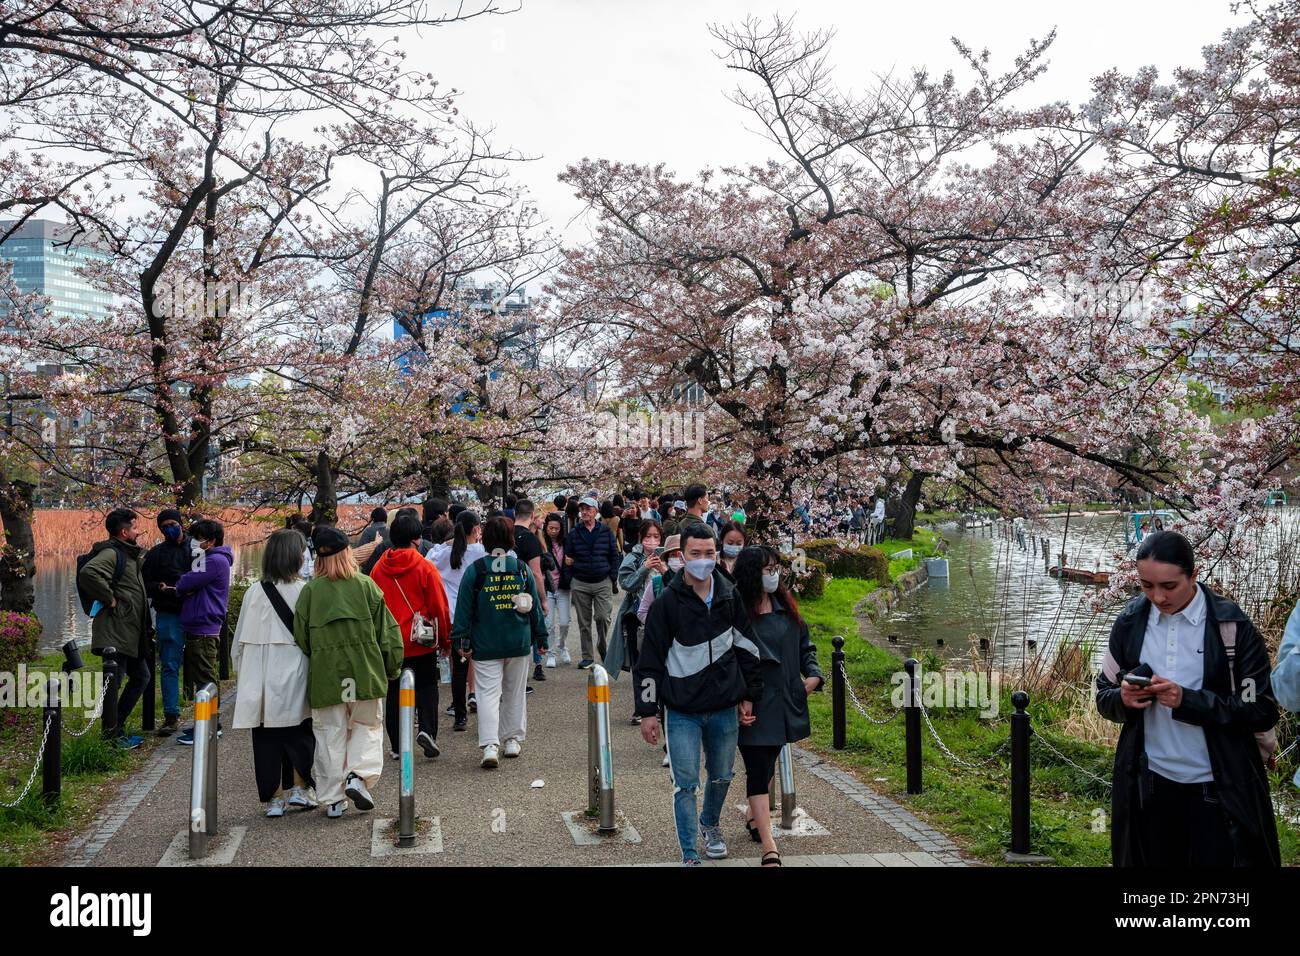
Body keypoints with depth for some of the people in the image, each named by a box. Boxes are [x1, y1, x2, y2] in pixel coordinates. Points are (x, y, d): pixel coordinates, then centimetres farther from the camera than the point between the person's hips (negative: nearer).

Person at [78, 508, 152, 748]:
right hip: (114, 632, -11)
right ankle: (112, 735, 3)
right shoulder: (111, 553, -12)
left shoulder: (130, 554, 19)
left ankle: (117, 727, 24)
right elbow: (88, 573, -32)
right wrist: (109, 599, -23)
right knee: (114, 682, -5)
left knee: (141, 676, 17)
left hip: (130, 633, 11)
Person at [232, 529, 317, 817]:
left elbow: (240, 641, 5)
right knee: (300, 734, 15)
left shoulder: (254, 593, -1)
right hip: (296, 675, -2)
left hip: (261, 677, 2)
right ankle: (300, 788, 15)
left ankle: (274, 798, 14)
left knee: (267, 740, 9)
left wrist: (243, 677, 16)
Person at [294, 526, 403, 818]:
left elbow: (301, 637, 2)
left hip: (325, 674, 1)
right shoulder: (366, 585, -3)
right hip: (364, 672, -1)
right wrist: (391, 668, 9)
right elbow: (386, 630, 0)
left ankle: (333, 799, 13)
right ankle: (358, 776, -4)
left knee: (330, 734, 10)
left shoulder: (310, 590, -2)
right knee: (368, 726, 16)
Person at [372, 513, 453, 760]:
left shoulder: (378, 568, 0)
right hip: (422, 641, -3)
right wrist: (446, 640, 4)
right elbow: (439, 607, -8)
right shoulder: (425, 567, -10)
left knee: (394, 691, 12)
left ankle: (397, 745, 15)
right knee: (426, 686, 12)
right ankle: (426, 730, -7)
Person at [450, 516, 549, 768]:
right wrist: (541, 637, 14)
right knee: (515, 692, 15)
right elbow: (535, 605, 5)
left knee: (488, 692, -1)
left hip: (485, 644, -2)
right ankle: (513, 740, 23)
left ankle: (490, 745, -14)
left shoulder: (474, 570, -6)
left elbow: (464, 608, -6)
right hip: (519, 642, 2)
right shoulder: (522, 568, 0)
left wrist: (462, 640, 0)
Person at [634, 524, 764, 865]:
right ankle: (689, 855, 12)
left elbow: (747, 646, 10)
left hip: (724, 708, 4)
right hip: (682, 712, -3)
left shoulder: (730, 596, 1)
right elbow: (650, 659, -7)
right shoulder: (667, 602, -10)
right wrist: (647, 712, -7)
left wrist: (749, 696, 9)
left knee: (721, 777, 18)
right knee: (686, 783, -2)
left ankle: (710, 824, 46)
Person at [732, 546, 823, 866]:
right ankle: (770, 849, -6)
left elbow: (805, 645, 16)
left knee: (768, 765, 21)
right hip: (753, 704, -6)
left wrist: (813, 673, 0)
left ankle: (754, 816, 43)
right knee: (758, 771, -6)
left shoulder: (785, 606, 6)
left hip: (784, 702, 6)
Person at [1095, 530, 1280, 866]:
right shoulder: (1130, 622, 1)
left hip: (1218, 789, -3)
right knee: (1152, 860, 13)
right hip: (1148, 786, 3)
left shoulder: (1233, 626, -9)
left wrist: (1188, 700, -24)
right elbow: (1104, 697, 8)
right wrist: (1123, 699, -15)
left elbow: (1262, 711, -11)